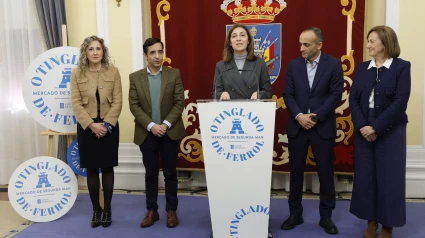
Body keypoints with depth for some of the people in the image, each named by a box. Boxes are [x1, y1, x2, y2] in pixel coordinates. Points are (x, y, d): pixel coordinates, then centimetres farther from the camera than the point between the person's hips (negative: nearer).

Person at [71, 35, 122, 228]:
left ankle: (107, 208, 17)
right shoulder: (77, 73, 1)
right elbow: (76, 103, -4)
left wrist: (107, 124, -13)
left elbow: (117, 101, -3)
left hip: (109, 126, 0)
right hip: (86, 127, 0)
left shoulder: (113, 71, 1)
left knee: (107, 168, 5)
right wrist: (91, 125, -15)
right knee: (91, 169, 6)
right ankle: (95, 209, 18)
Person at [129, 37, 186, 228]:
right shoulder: (135, 77, 3)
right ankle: (152, 211, 21)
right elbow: (134, 105, -3)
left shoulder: (174, 74, 1)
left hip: (170, 132, 0)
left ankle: (171, 210, 19)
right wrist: (151, 126, -14)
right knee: (151, 174, 9)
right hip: (147, 133, 1)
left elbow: (179, 102, -4)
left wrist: (166, 124, -14)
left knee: (170, 173, 7)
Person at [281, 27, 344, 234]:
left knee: (325, 172, 5)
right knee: (296, 172, 8)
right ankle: (295, 214, 21)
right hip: (297, 126, 2)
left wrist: (316, 118, -14)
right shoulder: (294, 65, 5)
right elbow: (288, 94, 2)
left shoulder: (334, 64, -2)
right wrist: (299, 116, -13)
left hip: (323, 127, -2)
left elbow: (336, 95, -7)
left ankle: (326, 216, 20)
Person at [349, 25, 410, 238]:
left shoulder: (402, 67, -5)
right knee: (365, 177, 7)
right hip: (364, 131, 4)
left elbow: (400, 102, -13)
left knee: (389, 178, 4)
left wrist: (376, 127, -17)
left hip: (390, 132, -4)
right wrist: (362, 126, -12)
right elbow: (353, 99, 2)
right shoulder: (362, 68, 8)